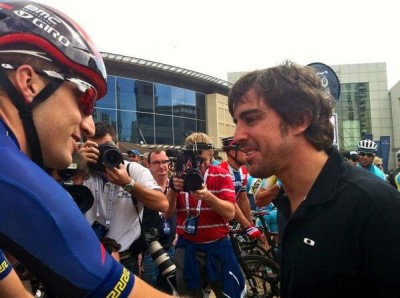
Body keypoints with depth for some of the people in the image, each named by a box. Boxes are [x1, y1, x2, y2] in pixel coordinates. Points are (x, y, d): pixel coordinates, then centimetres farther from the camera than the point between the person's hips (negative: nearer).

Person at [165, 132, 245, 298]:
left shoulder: (221, 175, -5)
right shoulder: (179, 176, 2)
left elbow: (230, 212, -14)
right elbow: (167, 213, -2)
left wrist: (208, 196, -31)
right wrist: (172, 189, -21)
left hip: (217, 246, -2)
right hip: (187, 248, 2)